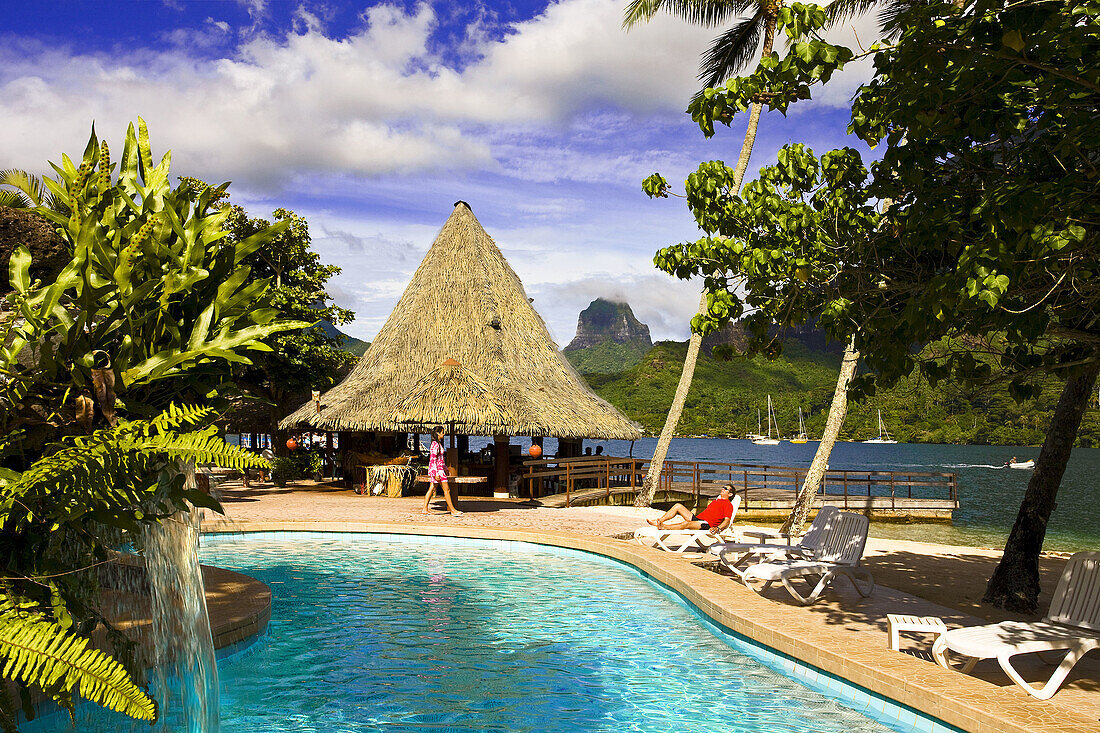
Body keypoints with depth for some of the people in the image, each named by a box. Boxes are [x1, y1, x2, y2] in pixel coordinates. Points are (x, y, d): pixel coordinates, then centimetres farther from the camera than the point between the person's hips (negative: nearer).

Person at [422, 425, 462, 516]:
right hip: (437, 469, -10)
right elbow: (433, 459, -20)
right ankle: (452, 510, -2)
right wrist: (436, 474, -23)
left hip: (440, 468, 10)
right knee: (446, 489, -5)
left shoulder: (438, 443, 15)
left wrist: (445, 468, 27)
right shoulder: (435, 444, -15)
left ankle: (425, 509, 10)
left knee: (431, 489, 9)